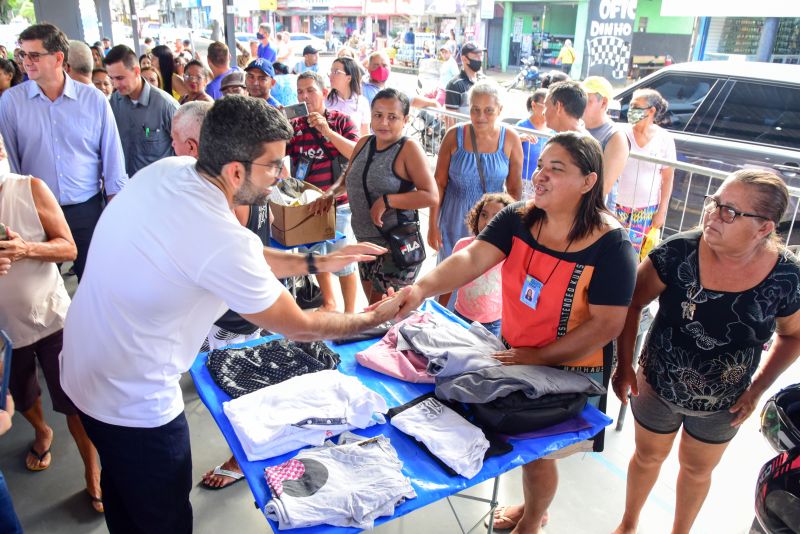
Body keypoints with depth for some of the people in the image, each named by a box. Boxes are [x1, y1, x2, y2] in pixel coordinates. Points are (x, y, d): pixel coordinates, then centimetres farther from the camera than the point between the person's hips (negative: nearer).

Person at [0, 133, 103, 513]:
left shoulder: (32, 190, -13)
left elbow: (69, 248, -10)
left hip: (50, 317, -2)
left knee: (75, 402, 4)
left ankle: (92, 475, 23)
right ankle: (41, 432, 57)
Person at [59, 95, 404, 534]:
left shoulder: (167, 169, -9)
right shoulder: (221, 239, -33)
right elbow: (297, 327, -18)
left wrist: (315, 263, 2)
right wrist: (374, 317, -5)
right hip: (131, 400, -8)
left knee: (123, 491, 31)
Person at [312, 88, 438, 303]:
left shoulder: (408, 148, -15)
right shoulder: (364, 143, 5)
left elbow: (431, 196, -22)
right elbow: (348, 177, 21)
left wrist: (387, 201, -25)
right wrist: (331, 192, 2)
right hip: (365, 242, 7)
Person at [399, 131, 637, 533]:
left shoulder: (610, 244, -23)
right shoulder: (517, 219, -11)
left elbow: (606, 324, -22)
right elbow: (471, 260, -23)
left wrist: (540, 357, -23)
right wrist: (422, 289, -41)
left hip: (569, 370, -5)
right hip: (516, 356, 5)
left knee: (537, 451, 12)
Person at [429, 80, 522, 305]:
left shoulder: (510, 139, -7)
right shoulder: (455, 136, -9)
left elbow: (514, 189, 2)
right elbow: (439, 183, -3)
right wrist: (433, 224, -3)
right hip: (455, 219, 0)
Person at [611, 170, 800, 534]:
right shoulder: (679, 252, -25)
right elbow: (630, 303, -13)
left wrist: (757, 388, -6)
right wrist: (624, 365, -12)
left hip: (722, 405, 1)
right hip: (657, 388, -1)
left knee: (697, 470, 25)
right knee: (648, 456, 23)